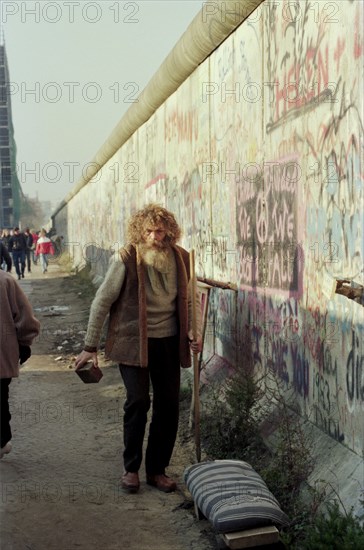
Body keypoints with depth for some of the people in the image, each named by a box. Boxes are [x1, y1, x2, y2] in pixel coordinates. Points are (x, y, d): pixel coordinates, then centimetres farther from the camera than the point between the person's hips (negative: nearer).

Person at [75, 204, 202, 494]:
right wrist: (90, 346, -7)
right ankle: (131, 468, 9)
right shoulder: (126, 259, -11)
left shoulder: (180, 257, 1)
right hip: (133, 341, -4)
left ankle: (158, 469, 20)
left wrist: (193, 333, 0)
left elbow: (186, 300, 15)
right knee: (138, 400, -10)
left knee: (169, 405, 6)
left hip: (169, 342, 4)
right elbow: (102, 302, -7)